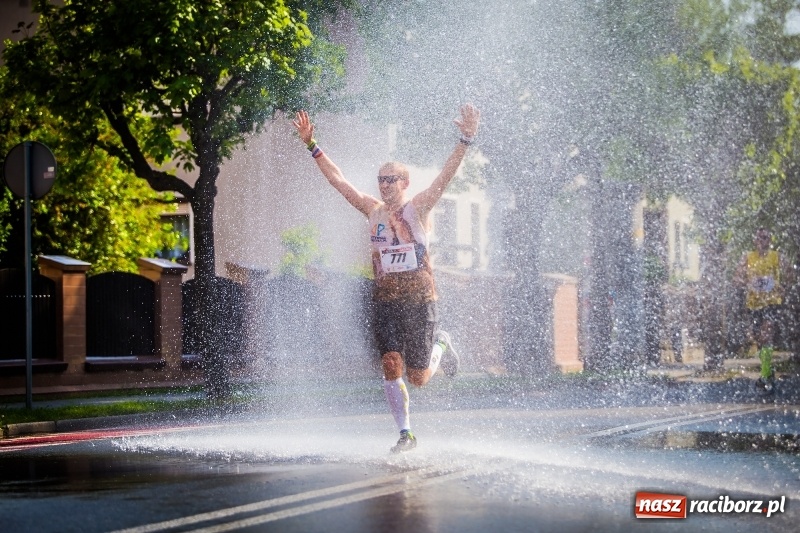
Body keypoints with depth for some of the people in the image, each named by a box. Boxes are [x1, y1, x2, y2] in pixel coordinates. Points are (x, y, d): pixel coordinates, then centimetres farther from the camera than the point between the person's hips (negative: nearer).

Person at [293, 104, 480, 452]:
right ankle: (406, 434, 1)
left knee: (418, 378, 1)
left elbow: (446, 176, -15)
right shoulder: (373, 211, 8)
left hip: (419, 300, -3)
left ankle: (440, 345, 34)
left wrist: (466, 141, -28)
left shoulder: (419, 208, -2)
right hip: (384, 301, 3)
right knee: (390, 365, -11)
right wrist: (312, 146, 6)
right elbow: (338, 180, 11)